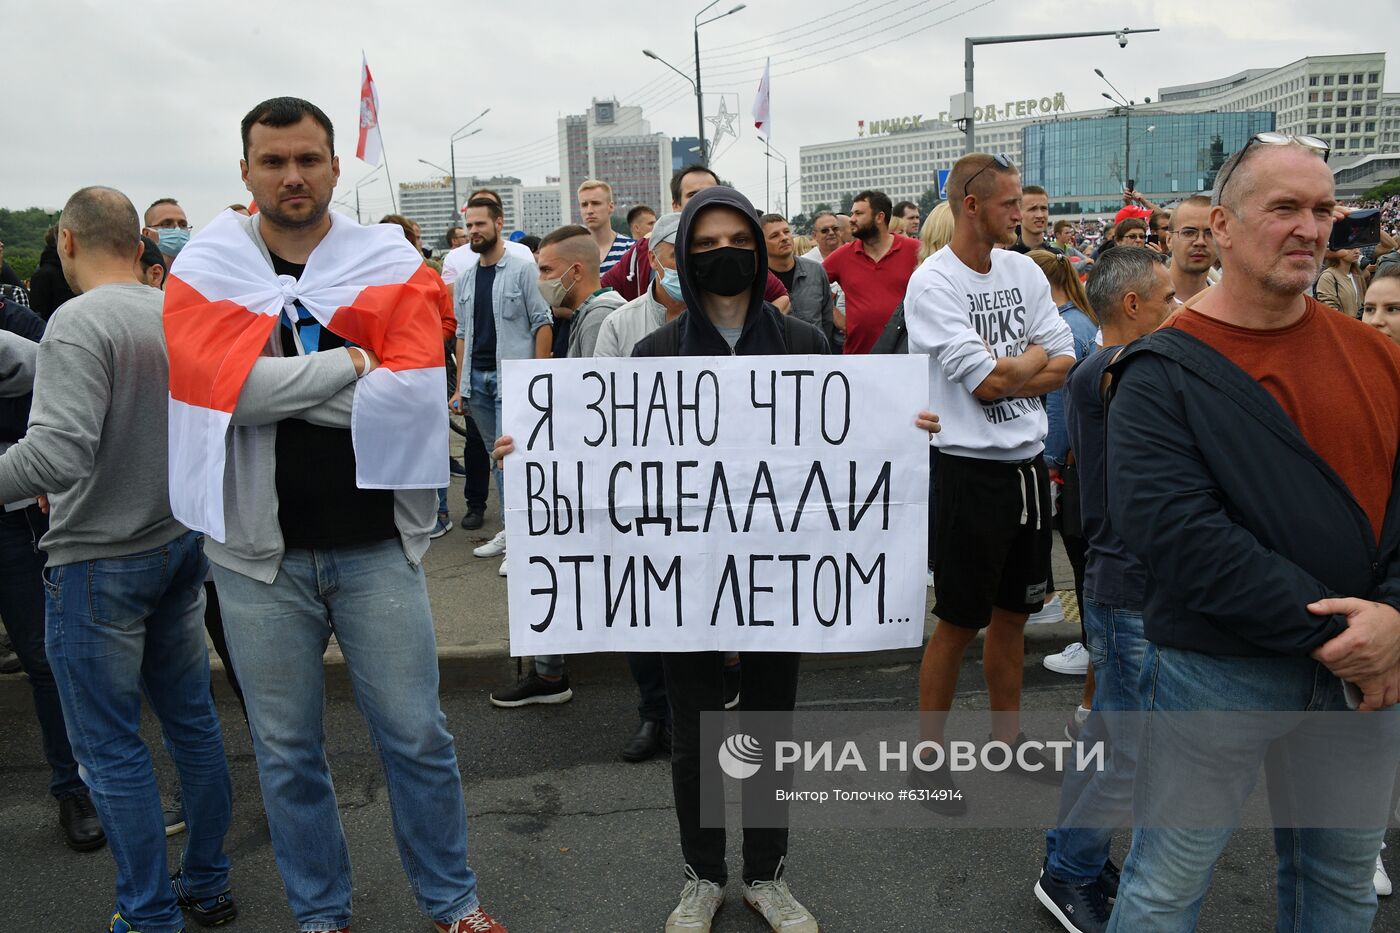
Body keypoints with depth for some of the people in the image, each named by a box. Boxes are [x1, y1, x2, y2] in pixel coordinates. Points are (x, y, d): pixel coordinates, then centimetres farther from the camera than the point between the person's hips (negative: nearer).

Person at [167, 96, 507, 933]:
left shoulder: (390, 262, 0)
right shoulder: (206, 267, 2)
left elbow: (417, 389, -15)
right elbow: (223, 381, -17)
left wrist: (284, 384, -14)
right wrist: (353, 364, -13)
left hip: (375, 543, 0)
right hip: (260, 549, 1)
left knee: (417, 737, 8)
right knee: (287, 752, 13)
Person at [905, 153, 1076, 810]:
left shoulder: (1024, 270, 9)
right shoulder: (932, 283, -12)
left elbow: (1063, 367, 3)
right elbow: (983, 380, -18)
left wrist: (1000, 377, -12)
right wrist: (1033, 356, 0)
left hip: (1028, 462, 7)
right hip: (969, 468, -7)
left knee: (1013, 612, 17)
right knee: (959, 622, 2)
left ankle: (1007, 737, 33)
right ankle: (929, 752, 18)